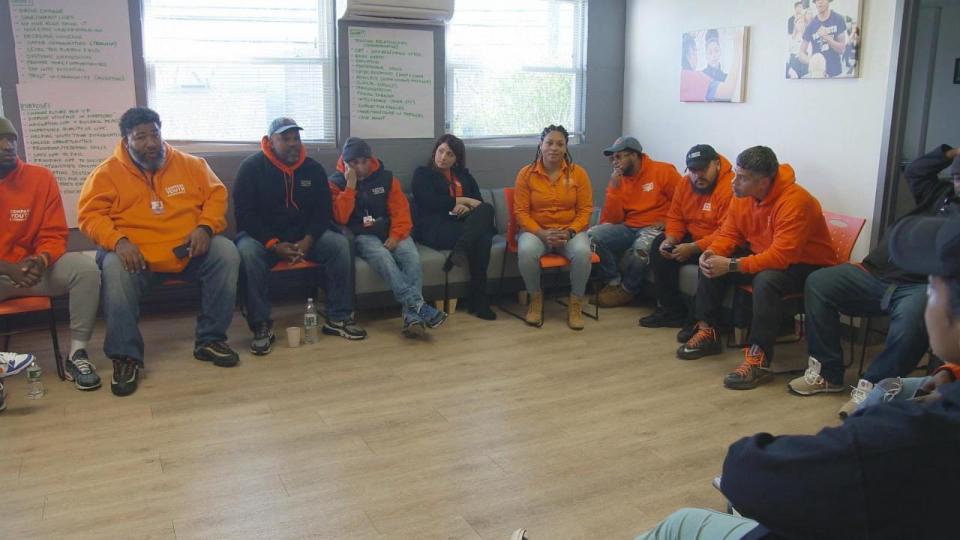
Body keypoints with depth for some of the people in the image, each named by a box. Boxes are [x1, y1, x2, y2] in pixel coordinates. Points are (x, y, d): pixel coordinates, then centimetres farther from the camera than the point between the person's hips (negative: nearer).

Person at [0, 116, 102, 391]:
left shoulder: (40, 177, -4)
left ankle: (77, 355, -15)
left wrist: (40, 261, -23)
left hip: (34, 268, 2)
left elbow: (54, 236, -1)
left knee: (86, 268, -24)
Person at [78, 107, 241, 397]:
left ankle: (210, 339, -12)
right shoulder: (107, 172, 3)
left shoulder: (189, 164, 8)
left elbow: (216, 195, 9)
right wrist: (118, 241, -21)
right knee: (114, 269, -33)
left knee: (226, 252, -23)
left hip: (190, 251, 2)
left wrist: (205, 227, -11)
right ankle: (126, 356, -21)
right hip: (136, 255, -2)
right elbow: (90, 214, -3)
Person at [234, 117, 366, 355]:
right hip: (263, 235, -3)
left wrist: (308, 241, -16)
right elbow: (244, 213, -10)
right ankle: (261, 326, -27)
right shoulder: (252, 167, -5)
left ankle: (338, 318, -15)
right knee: (247, 252, -36)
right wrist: (274, 245, -22)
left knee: (339, 244, -22)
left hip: (305, 236, 3)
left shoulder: (313, 169, 5)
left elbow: (323, 210, 3)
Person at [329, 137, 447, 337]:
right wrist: (351, 185, -14)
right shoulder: (336, 182, 3)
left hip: (390, 232, 3)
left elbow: (401, 209, 3)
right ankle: (418, 305, -44)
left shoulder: (386, 177, 9)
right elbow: (340, 218, -10)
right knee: (382, 256, -36)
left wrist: (396, 235, -13)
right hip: (362, 236, -2)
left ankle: (412, 316, -41)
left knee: (411, 255, -30)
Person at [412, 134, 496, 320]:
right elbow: (430, 201, -7)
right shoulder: (422, 173, 13)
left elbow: (479, 202, 15)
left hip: (462, 224, 5)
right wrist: (463, 200, -4)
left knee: (486, 209, -31)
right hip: (434, 228, -5)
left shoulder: (464, 175, 26)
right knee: (481, 237, -32)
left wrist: (467, 208, -10)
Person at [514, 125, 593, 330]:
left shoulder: (578, 173, 0)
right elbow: (521, 212, -4)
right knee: (526, 251, -34)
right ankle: (536, 299, -7)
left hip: (570, 231, 1)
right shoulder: (526, 174, -1)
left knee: (582, 252, -32)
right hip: (536, 231, 0)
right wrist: (542, 233, -18)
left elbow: (585, 210, 0)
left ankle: (575, 303, -9)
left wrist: (570, 232, -18)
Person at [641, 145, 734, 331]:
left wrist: (693, 248, -29)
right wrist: (670, 240, -12)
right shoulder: (686, 184, 3)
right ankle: (672, 310, 0)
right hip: (691, 238, 8)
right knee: (660, 249, -6)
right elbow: (675, 218, 9)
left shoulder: (731, 186, -23)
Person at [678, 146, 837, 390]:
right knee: (710, 265, -4)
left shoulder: (794, 202, -30)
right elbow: (729, 233, 2)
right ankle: (708, 332, 6)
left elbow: (780, 257, -36)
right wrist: (712, 252, -20)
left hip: (805, 265, -8)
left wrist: (731, 265, -36)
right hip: (761, 256, 8)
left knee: (766, 280, -37)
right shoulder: (742, 196, -7)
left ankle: (758, 358, -30)